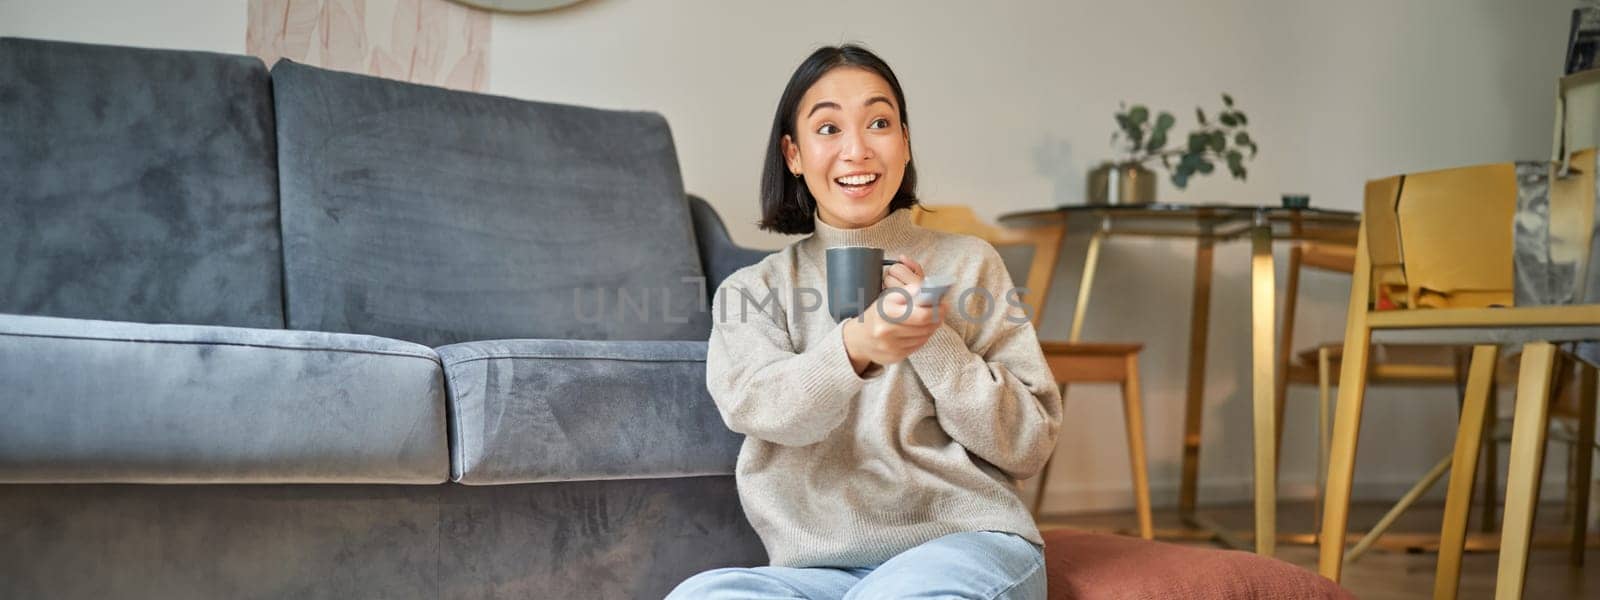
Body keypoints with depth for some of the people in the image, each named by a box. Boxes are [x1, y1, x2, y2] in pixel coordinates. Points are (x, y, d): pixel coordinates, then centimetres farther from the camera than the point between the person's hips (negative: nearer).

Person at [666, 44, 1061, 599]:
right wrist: (852, 347, -32)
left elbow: (1029, 446, 3)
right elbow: (757, 408, -11)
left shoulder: (968, 263, 8)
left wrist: (933, 342, -12)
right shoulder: (751, 290, 11)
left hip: (967, 541, -2)